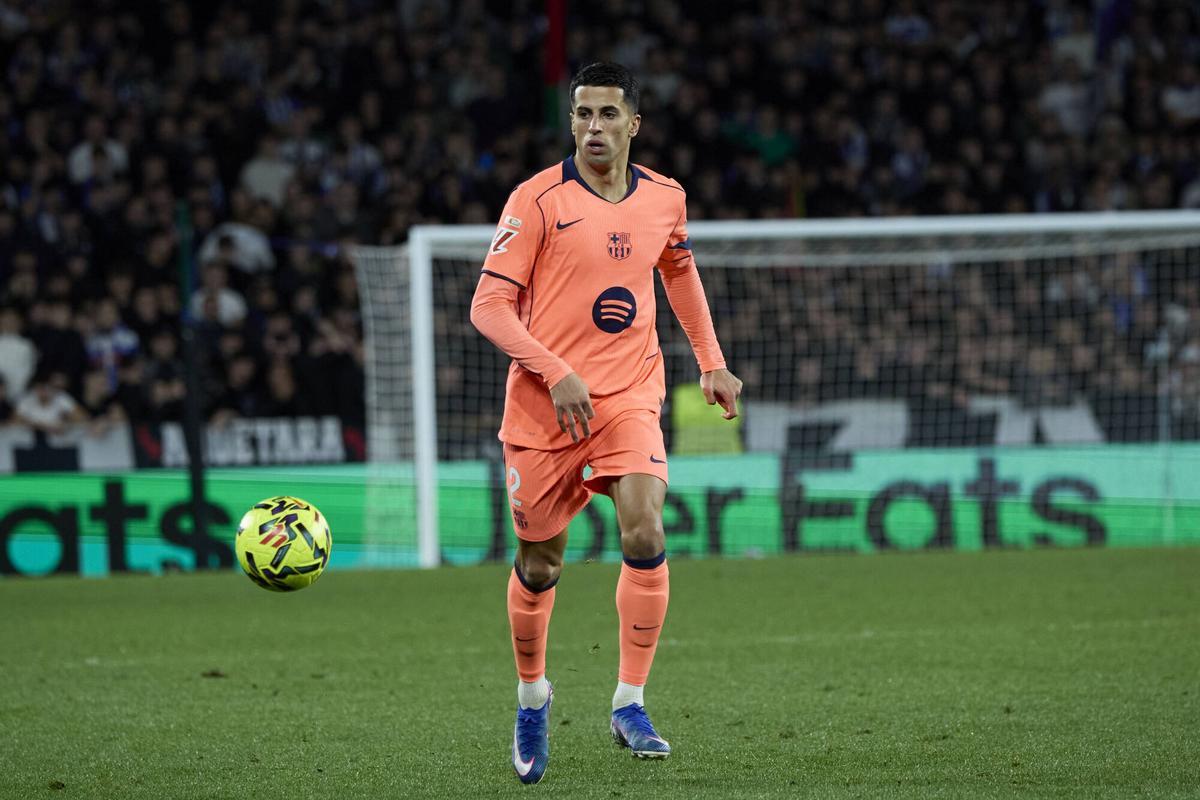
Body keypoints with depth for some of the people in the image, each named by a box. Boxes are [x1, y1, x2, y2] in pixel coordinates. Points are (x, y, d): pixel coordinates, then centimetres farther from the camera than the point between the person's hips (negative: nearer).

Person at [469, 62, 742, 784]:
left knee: (646, 538, -19)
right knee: (540, 566, 7)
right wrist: (557, 373, -21)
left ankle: (630, 703, -11)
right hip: (544, 403, -2)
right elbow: (490, 305, -10)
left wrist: (712, 362, 24)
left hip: (630, 398, 2)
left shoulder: (664, 199, 5)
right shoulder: (539, 200, -8)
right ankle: (533, 694, 33)